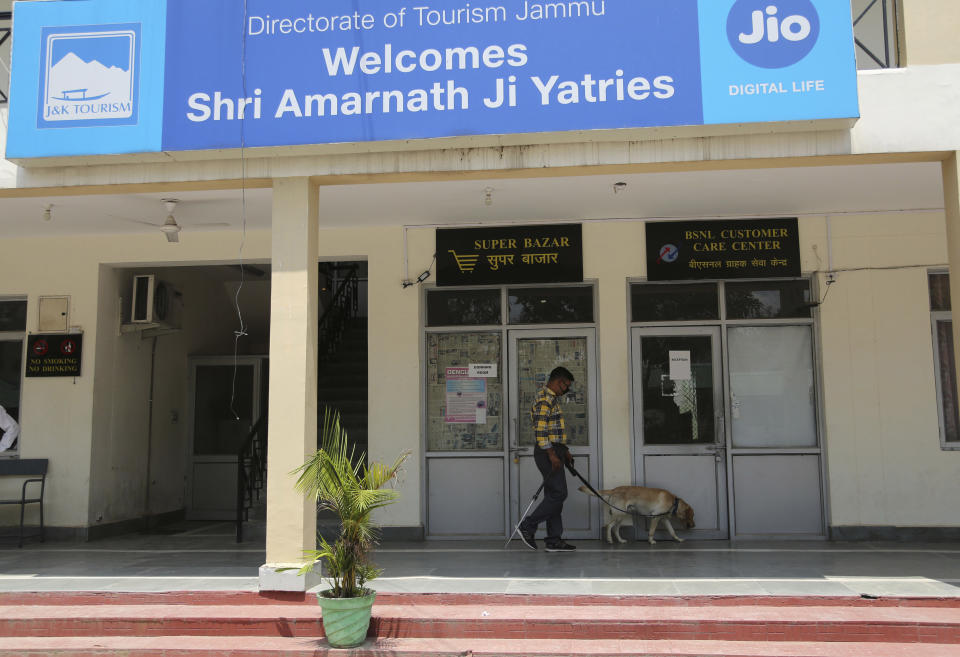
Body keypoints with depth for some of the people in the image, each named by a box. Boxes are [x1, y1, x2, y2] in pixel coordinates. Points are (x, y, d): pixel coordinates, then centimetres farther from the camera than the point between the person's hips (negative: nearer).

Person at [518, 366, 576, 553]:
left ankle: (553, 540, 11)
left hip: (554, 452, 11)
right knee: (558, 494, -11)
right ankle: (528, 526, -4)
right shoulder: (545, 399, -14)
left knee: (554, 495, 9)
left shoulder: (552, 398, 20)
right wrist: (552, 455, -24)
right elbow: (540, 430, -22)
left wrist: (565, 452, 25)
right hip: (548, 453, -11)